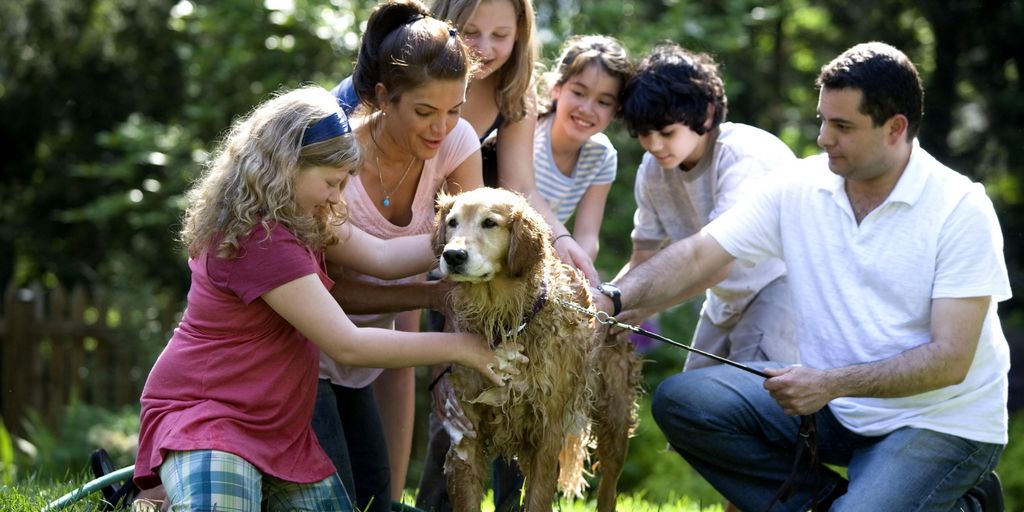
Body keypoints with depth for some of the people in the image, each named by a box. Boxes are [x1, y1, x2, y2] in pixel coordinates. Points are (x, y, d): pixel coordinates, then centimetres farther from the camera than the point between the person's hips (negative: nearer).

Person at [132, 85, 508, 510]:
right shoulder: (259, 238, -23)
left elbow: (381, 257, 5)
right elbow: (347, 345, -22)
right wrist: (457, 347, -15)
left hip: (276, 425, 10)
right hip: (203, 413, -10)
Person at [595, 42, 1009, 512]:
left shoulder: (961, 210, -16)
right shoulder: (800, 187, -2)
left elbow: (949, 360, -20)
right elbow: (697, 256, -4)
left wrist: (830, 383, -26)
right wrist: (613, 298, -22)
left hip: (941, 420, -5)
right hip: (832, 404, 6)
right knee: (680, 401, -11)